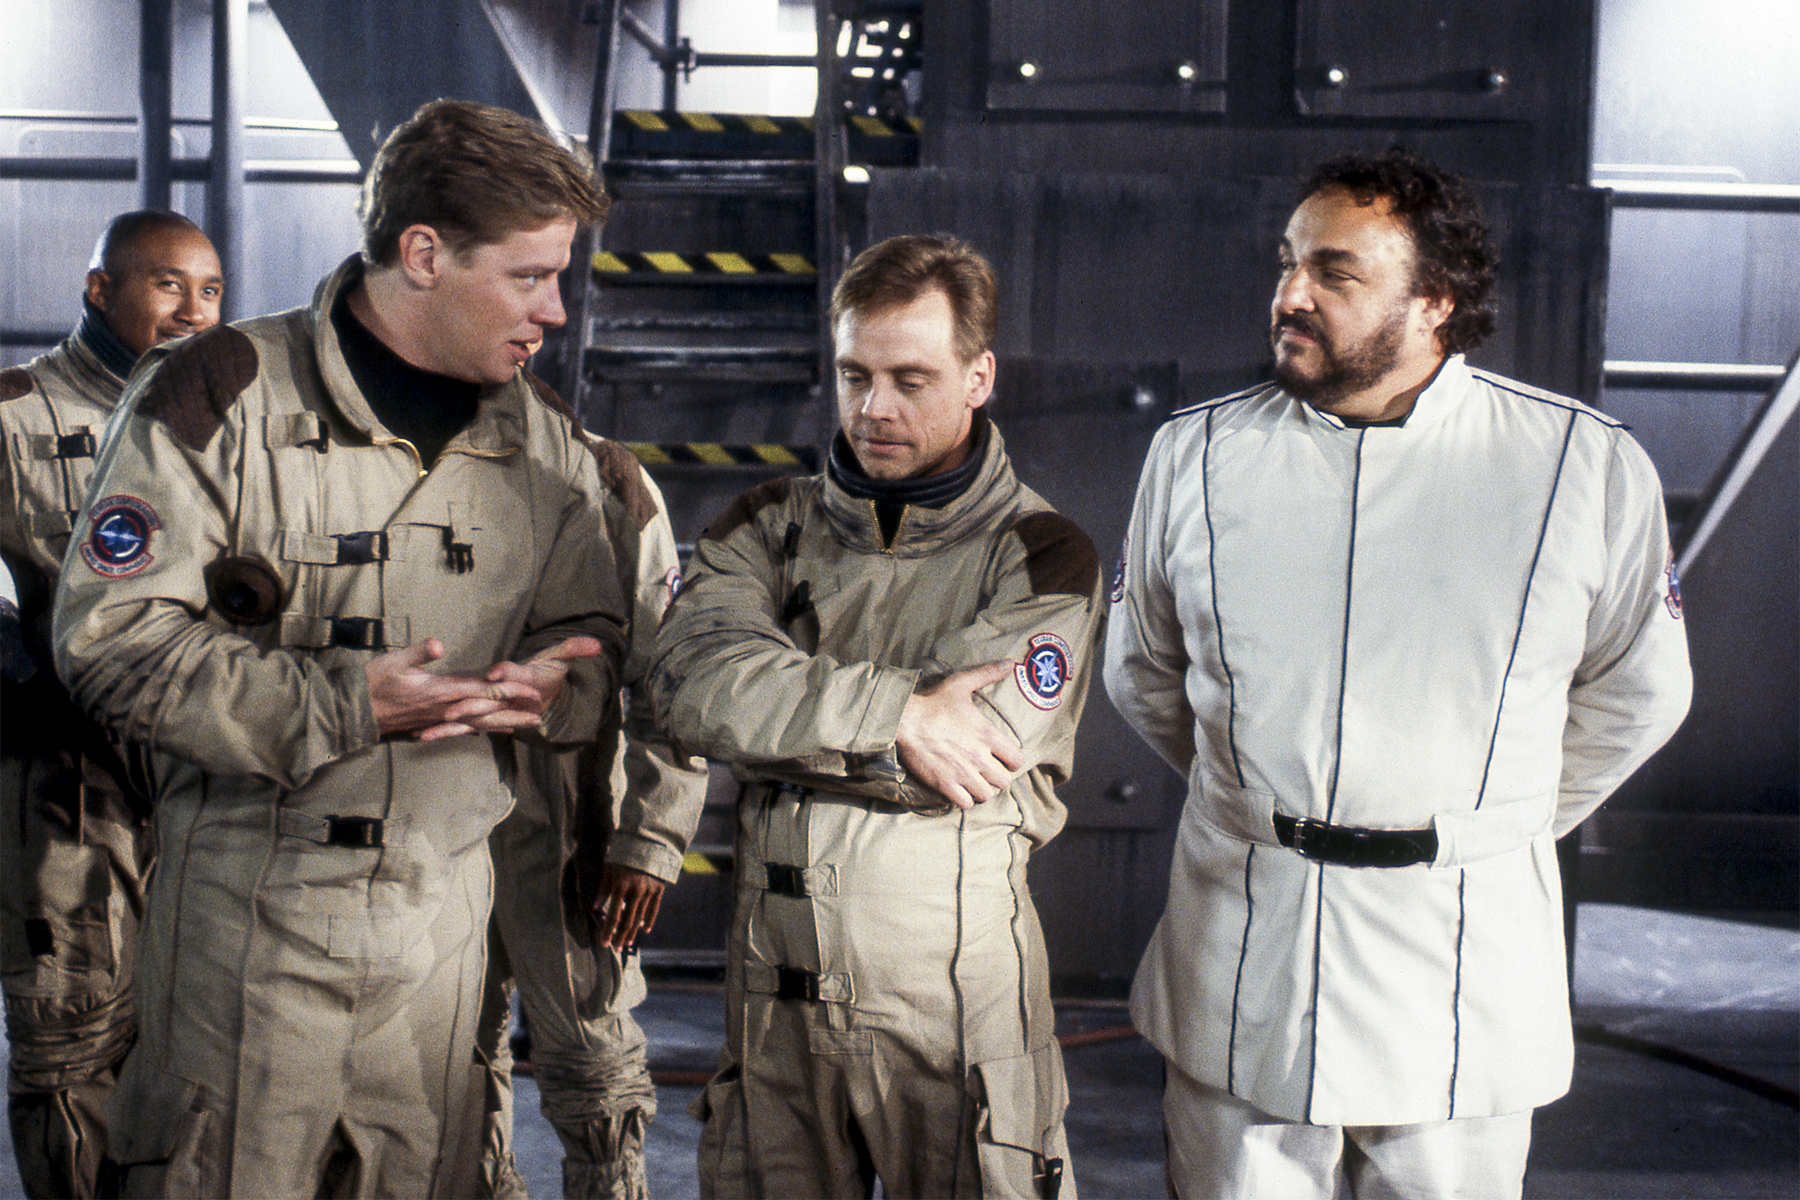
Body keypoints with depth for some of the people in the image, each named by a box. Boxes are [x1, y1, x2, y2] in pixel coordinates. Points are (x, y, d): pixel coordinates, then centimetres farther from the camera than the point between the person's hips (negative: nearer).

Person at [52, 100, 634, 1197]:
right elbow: (112, 636, -11)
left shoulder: (545, 440, 8)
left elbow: (595, 640, 15)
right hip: (248, 898, -4)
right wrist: (337, 704, -19)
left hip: (444, 906, 4)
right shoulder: (219, 398, -7)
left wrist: (546, 686, -10)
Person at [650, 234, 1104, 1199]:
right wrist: (894, 712, -20)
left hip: (958, 991, -3)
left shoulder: (1040, 557, -3)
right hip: (775, 982, 3)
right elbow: (690, 677, -12)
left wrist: (779, 716, -11)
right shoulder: (770, 528, 7)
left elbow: (968, 758, -17)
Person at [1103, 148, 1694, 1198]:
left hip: (1464, 964, -1)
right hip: (1242, 953, 2)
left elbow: (1636, 694, 10)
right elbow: (1144, 671, 16)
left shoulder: (1591, 467, -4)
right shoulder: (1196, 454, 0)